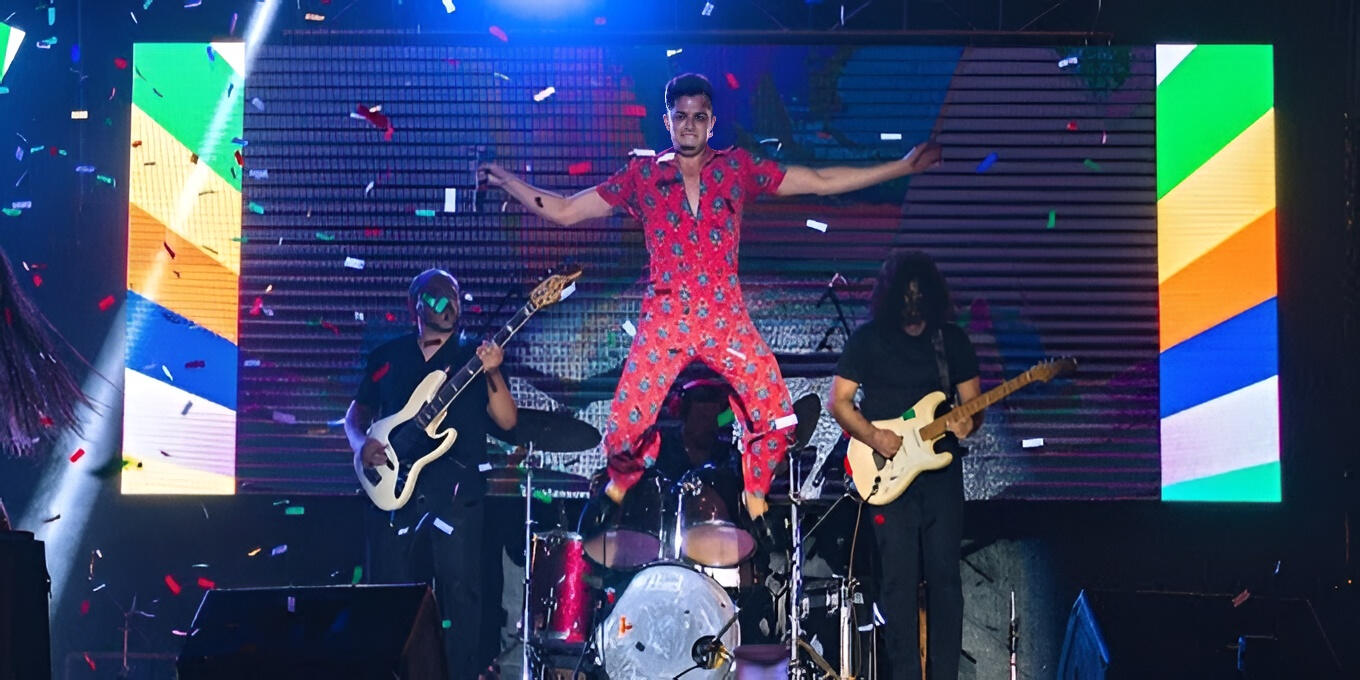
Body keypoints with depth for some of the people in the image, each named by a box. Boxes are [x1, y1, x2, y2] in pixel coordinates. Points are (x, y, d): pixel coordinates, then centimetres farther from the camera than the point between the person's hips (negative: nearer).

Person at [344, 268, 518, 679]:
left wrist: (492, 374, -17)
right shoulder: (387, 355, 14)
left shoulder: (474, 354, 8)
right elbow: (357, 413, 19)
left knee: (460, 592, -5)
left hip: (456, 489, -2)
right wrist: (362, 444, -1)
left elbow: (506, 420, -1)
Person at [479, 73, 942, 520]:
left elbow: (822, 182, 9)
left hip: (726, 317, 1)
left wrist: (903, 166, 6)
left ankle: (754, 499, 18)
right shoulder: (642, 174, 7)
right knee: (624, 429, -9)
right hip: (664, 318, -1)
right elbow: (564, 211, 8)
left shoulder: (737, 168, 8)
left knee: (775, 419, -9)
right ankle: (617, 490, 24)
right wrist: (506, 181, -1)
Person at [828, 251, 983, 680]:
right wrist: (875, 438, -13)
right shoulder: (868, 339, 1)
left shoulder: (953, 339, 8)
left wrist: (968, 422, -12)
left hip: (941, 469, 2)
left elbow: (973, 402, 11)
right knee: (899, 578, -3)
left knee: (944, 575, 0)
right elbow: (838, 401, 1)